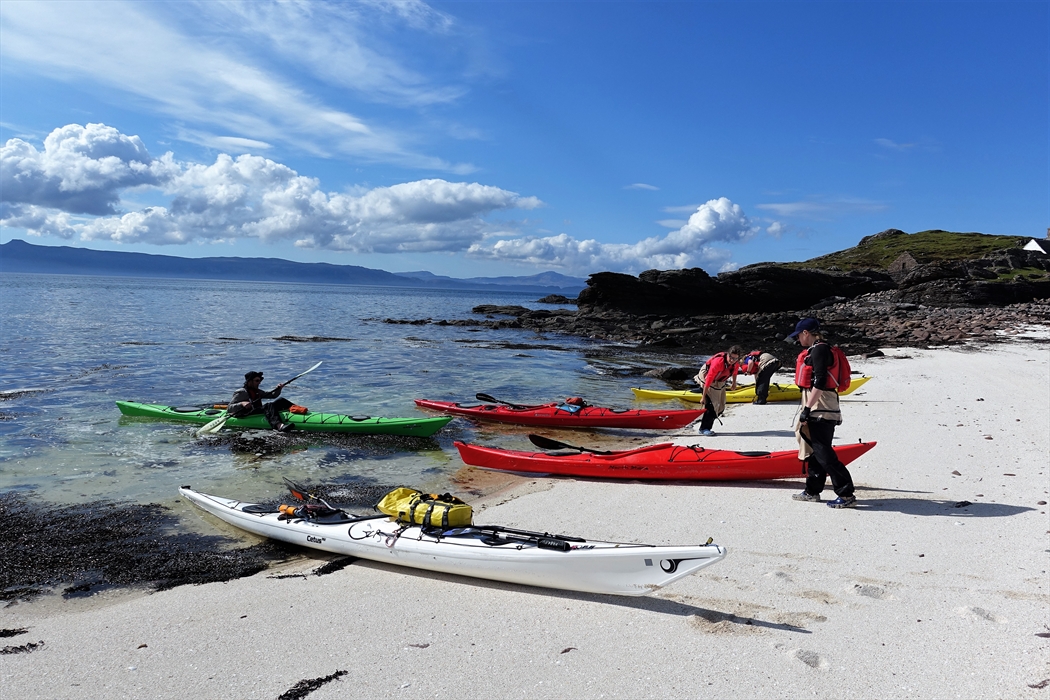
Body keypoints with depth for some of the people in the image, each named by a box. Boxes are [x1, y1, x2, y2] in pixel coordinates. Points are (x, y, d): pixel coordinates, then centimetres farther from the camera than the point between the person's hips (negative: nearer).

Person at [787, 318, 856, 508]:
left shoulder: (819, 350, -13)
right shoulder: (814, 350, 19)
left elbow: (820, 382, -22)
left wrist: (807, 409, -23)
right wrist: (808, 408, 24)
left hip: (821, 409, -11)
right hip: (817, 409, 11)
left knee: (823, 452, -10)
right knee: (813, 450, 15)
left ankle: (846, 495, -8)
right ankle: (812, 491, 24)